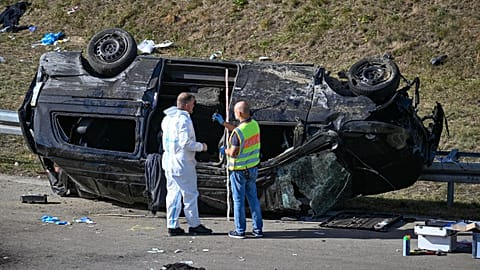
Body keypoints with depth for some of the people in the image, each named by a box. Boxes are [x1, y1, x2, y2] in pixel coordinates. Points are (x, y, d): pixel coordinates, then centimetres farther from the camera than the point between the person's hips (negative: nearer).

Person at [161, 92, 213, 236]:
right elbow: (186, 143, -23)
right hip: (182, 163, -9)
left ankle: (172, 226, 12)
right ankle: (194, 225, 9)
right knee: (190, 194, 2)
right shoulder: (183, 119, -18)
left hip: (169, 162, 9)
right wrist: (201, 146, -7)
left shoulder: (167, 119, 11)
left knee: (173, 193, 11)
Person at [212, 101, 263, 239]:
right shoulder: (254, 124, -1)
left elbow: (234, 153, -22)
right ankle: (258, 229, 16)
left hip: (239, 170, -7)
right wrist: (222, 122, 20)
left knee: (238, 200, 5)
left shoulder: (238, 132, -25)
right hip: (253, 168, 7)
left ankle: (240, 231, 11)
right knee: (253, 198, 14)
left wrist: (224, 150, -2)